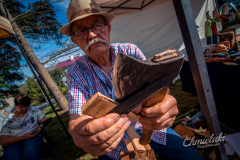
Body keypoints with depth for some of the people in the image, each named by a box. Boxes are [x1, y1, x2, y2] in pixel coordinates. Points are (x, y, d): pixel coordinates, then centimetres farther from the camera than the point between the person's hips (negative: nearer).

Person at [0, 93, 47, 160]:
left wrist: (41, 128, -9)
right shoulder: (9, 119, 9)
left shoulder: (33, 110, 13)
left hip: (32, 138, 0)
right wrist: (22, 137, -14)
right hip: (14, 142, 0)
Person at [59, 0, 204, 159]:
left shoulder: (131, 52, -9)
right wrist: (78, 132, -44)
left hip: (150, 128, 0)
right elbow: (76, 118, -20)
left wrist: (164, 105, -41)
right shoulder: (76, 73, -10)